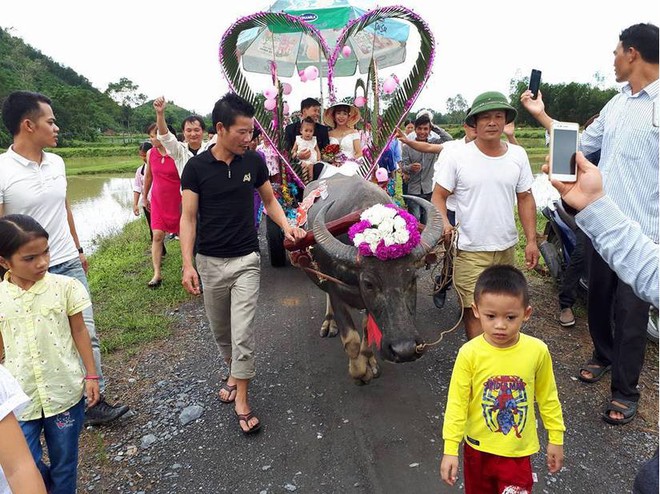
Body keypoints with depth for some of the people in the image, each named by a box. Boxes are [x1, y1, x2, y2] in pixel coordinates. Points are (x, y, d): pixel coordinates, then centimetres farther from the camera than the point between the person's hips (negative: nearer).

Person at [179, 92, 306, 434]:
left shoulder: (254, 162, -2)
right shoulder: (196, 167, -7)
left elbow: (269, 201, 10)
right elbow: (188, 218, -6)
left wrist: (287, 227, -8)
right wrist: (187, 264, -13)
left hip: (246, 260, 0)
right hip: (209, 261, 0)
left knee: (243, 332, -4)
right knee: (220, 329, 15)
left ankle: (241, 399, 10)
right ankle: (234, 371, 41)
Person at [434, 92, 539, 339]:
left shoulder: (518, 155, 4)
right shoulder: (456, 156, -8)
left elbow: (525, 199, 9)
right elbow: (439, 196, -5)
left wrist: (531, 240, 5)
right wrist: (443, 223, -24)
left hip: (507, 247, 5)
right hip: (470, 250, -4)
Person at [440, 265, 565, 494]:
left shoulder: (537, 351, -17)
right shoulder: (469, 354, -21)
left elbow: (548, 397, -1)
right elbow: (457, 403, -14)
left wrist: (556, 439, 6)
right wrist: (450, 449, -14)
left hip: (518, 451, 0)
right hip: (478, 448, 1)